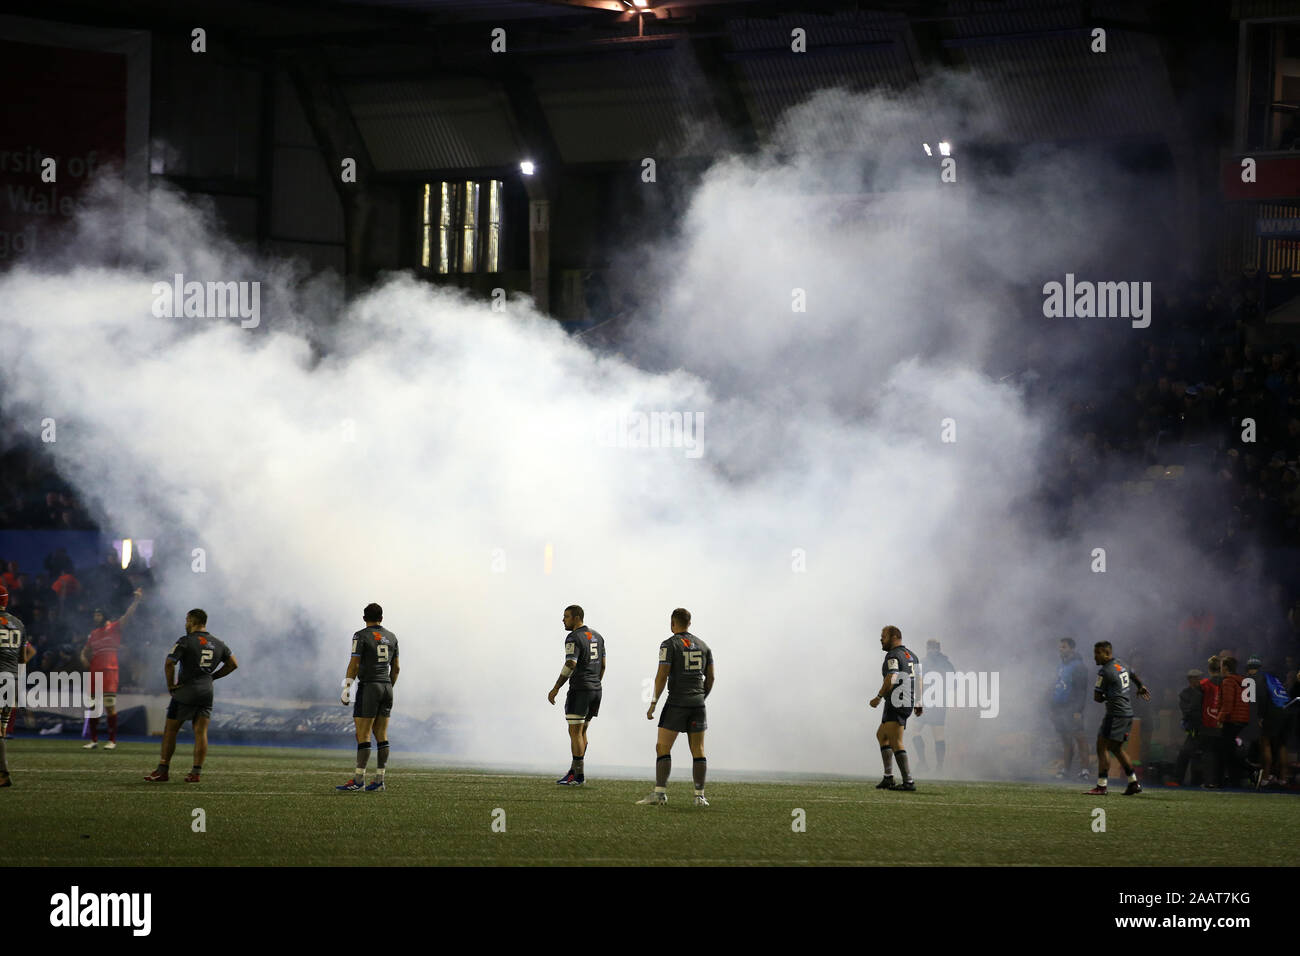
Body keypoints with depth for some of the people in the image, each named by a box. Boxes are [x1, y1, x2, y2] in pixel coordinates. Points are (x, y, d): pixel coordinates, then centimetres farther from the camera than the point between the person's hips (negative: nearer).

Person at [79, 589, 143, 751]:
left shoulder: (113, 628, 2)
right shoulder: (93, 634, 20)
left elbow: (127, 615, -10)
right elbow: (85, 651, 29)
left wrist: (137, 600, -22)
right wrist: (84, 659, 7)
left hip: (109, 671, -7)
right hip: (94, 671, 7)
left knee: (110, 705, -10)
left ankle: (112, 740, -6)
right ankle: (94, 740, 15)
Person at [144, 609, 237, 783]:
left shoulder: (186, 642, -9)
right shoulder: (218, 644, 10)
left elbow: (169, 663, -17)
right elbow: (233, 664, 15)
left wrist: (171, 684, -5)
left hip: (185, 691, -5)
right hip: (207, 692, 5)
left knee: (170, 730, 5)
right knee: (201, 733, 4)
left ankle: (162, 771, 7)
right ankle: (195, 773, -1)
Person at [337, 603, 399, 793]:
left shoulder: (361, 636, -6)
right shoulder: (391, 637, 12)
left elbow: (354, 664, -13)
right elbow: (396, 667, 15)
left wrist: (346, 687, -12)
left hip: (369, 686, -6)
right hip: (386, 687, 6)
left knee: (363, 735, -5)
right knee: (381, 735, 6)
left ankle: (359, 780, -8)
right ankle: (379, 780, 4)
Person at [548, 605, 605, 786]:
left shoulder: (573, 638, -12)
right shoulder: (596, 636, 14)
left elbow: (570, 665, -21)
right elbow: (602, 665, 16)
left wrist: (555, 689, -18)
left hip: (580, 690, -8)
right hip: (596, 690, 8)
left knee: (575, 732, -5)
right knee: (581, 732, 14)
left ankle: (578, 776, -7)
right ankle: (574, 771, 15)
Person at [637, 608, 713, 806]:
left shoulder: (669, 644, -4)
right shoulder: (703, 646, 12)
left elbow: (662, 675, -11)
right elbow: (710, 677, 13)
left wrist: (653, 704, -7)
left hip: (676, 702, -5)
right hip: (697, 703, 5)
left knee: (662, 748, -3)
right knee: (698, 751, 7)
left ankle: (660, 793, -11)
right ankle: (700, 796, 4)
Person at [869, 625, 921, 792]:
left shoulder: (893, 655, -11)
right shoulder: (911, 655, 18)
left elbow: (891, 679, -22)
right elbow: (919, 680, 22)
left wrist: (878, 697, -16)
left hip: (896, 703, -10)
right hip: (908, 702, 10)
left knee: (895, 743, -11)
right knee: (881, 734, 22)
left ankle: (909, 781, -17)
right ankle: (888, 777, 18)